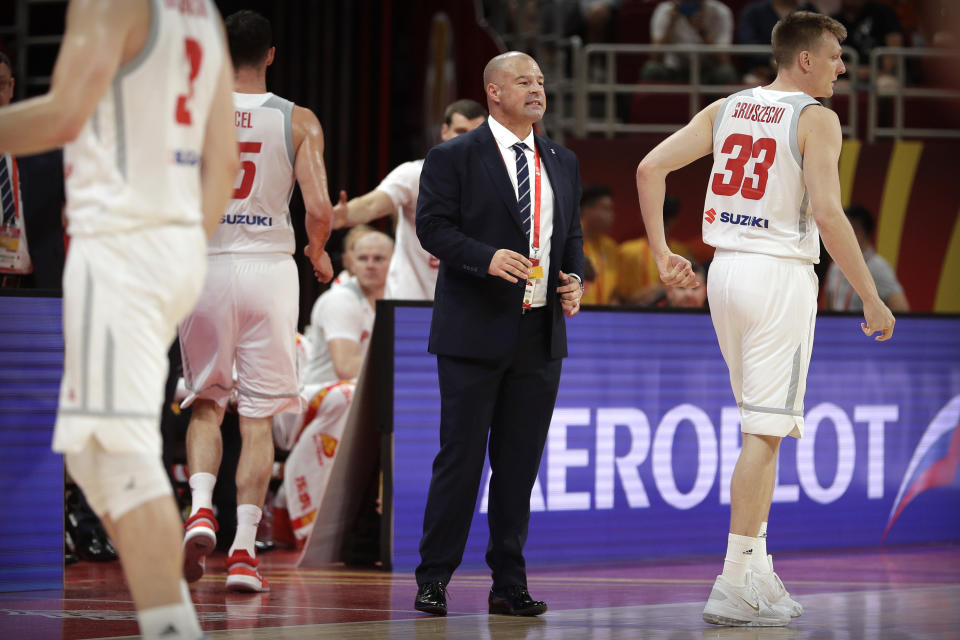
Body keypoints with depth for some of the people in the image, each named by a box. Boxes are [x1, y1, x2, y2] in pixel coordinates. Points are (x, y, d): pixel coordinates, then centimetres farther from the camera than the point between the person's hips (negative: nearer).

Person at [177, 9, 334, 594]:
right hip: (269, 264, -1)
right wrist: (318, 255, 13)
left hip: (205, 265, 1)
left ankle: (201, 509, -7)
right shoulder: (298, 122, -1)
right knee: (258, 415, 5)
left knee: (206, 403, 16)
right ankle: (244, 551, -1)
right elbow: (319, 211, -8)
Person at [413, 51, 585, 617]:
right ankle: (434, 577, 6)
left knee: (520, 462, 6)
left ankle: (510, 584, 12)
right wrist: (488, 258, -23)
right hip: (475, 333, -5)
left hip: (541, 336, 5)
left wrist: (574, 279, 1)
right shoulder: (454, 157, -1)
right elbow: (433, 226, -8)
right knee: (461, 458, -3)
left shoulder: (563, 162, 16)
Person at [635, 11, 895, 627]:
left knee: (764, 425, 18)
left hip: (726, 271, 7)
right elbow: (827, 214, -17)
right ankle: (733, 588, -6)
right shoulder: (816, 119, -8)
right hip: (781, 275, -7)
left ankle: (758, 571, 18)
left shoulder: (727, 109, 11)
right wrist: (872, 299, -12)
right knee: (765, 432, -5)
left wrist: (662, 253, 9)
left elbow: (650, 168, 5)